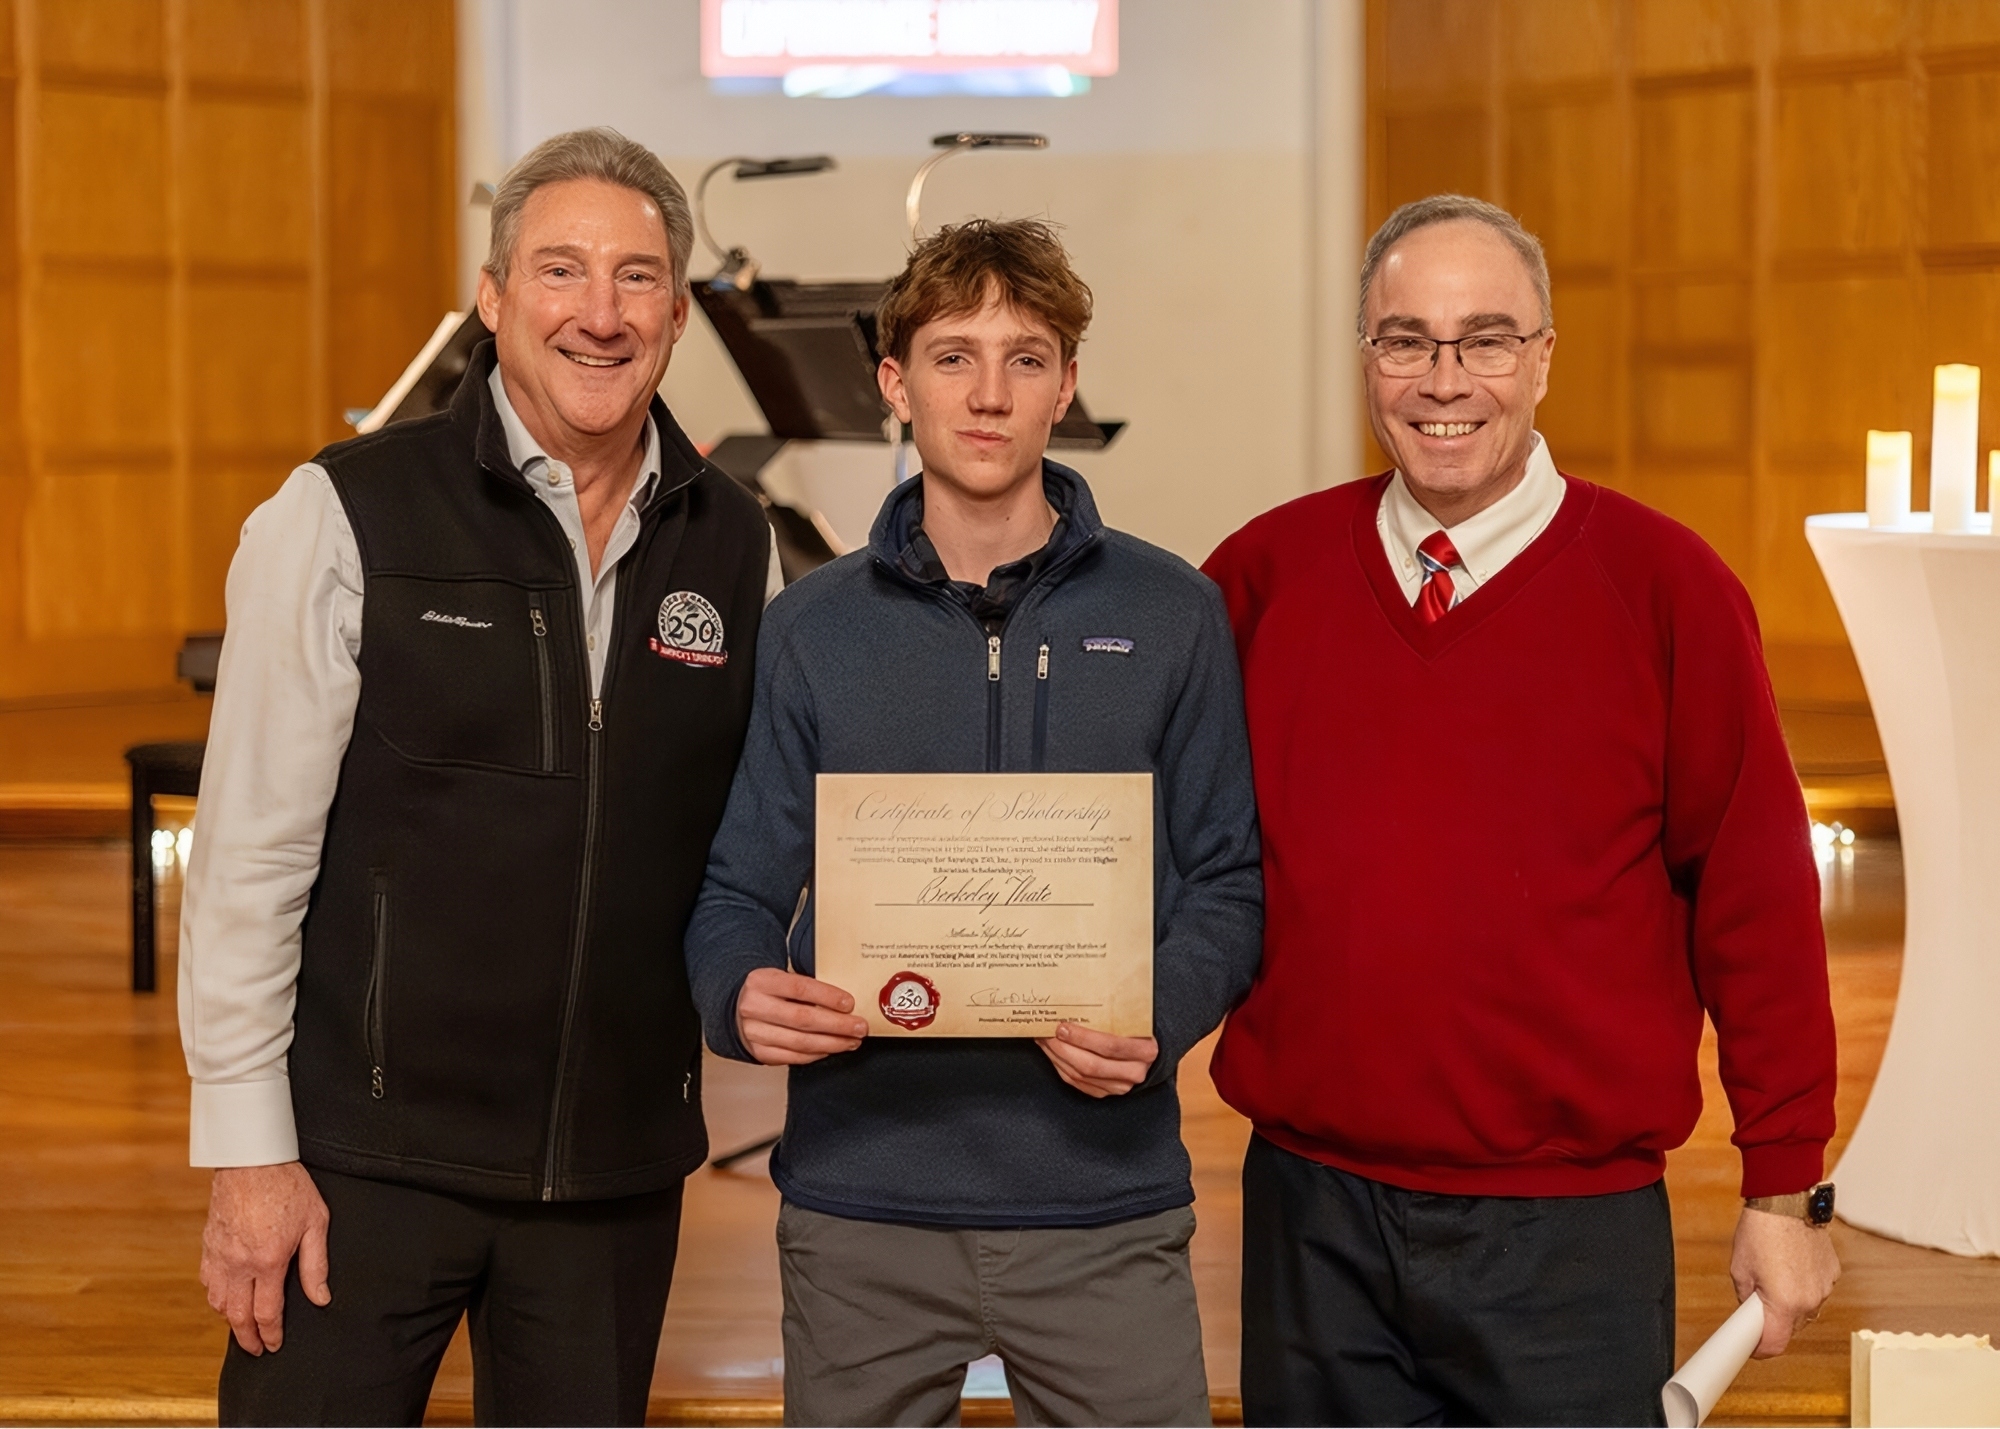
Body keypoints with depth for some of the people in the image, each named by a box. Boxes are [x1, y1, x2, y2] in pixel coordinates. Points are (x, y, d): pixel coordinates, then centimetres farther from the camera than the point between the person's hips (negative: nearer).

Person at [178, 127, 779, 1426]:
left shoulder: (735, 547, 4)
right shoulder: (348, 517, -8)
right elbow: (250, 854, -8)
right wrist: (249, 1148, -10)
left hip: (618, 1169, 4)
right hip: (372, 1157, -3)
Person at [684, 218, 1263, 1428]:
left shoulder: (1170, 614, 4)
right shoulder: (816, 627, 6)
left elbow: (1226, 883, 4)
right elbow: (743, 893, 5)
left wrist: (1159, 1020, -15)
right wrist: (746, 993, -16)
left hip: (1104, 1203, -1)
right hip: (863, 1202, 1)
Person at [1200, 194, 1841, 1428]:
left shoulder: (1664, 586, -5)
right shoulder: (1264, 573, 3)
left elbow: (1757, 897, -3)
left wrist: (1788, 1189, -1)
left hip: (1569, 1232, -2)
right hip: (1312, 1218, 3)